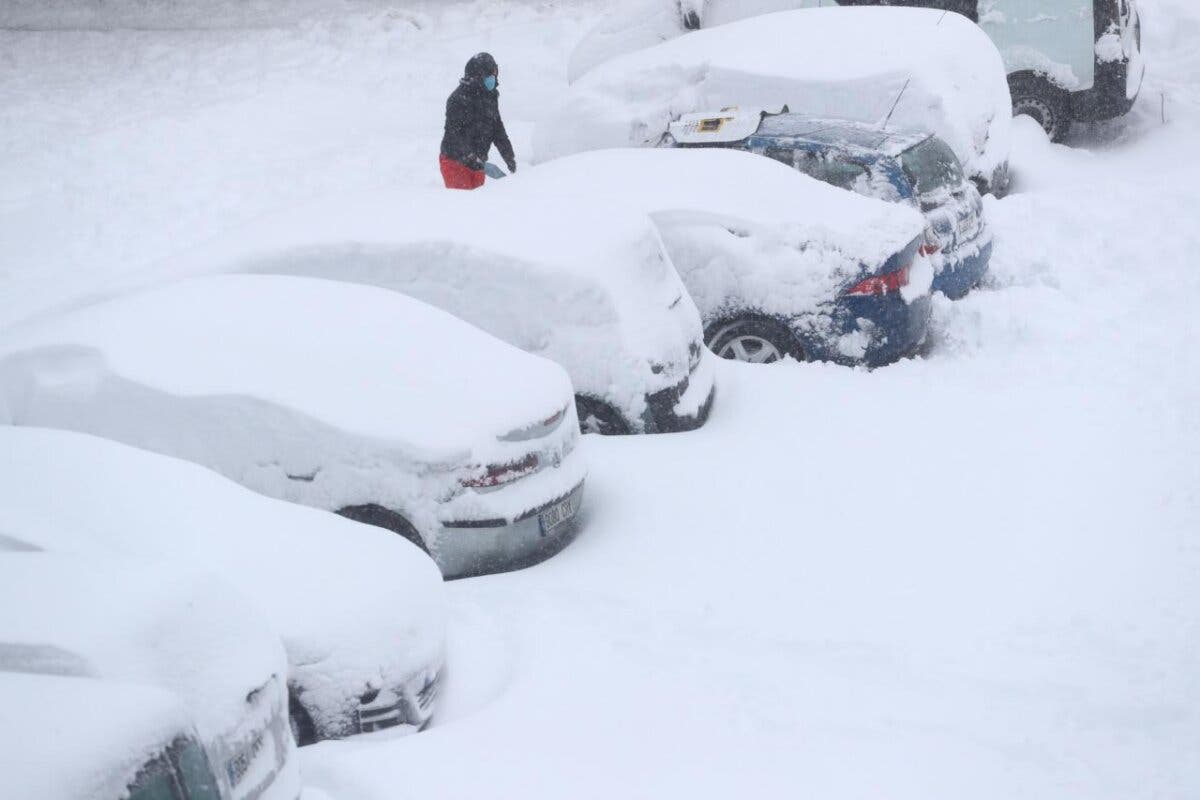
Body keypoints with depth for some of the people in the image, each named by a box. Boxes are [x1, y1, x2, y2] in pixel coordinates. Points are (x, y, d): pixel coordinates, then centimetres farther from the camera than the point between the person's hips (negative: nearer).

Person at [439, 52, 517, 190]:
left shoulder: (490, 96, 10)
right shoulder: (459, 97, -14)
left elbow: (497, 127, 16)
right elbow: (453, 132, -20)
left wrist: (509, 156, 8)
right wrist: (468, 155, -30)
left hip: (477, 162, 7)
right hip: (455, 161, -7)